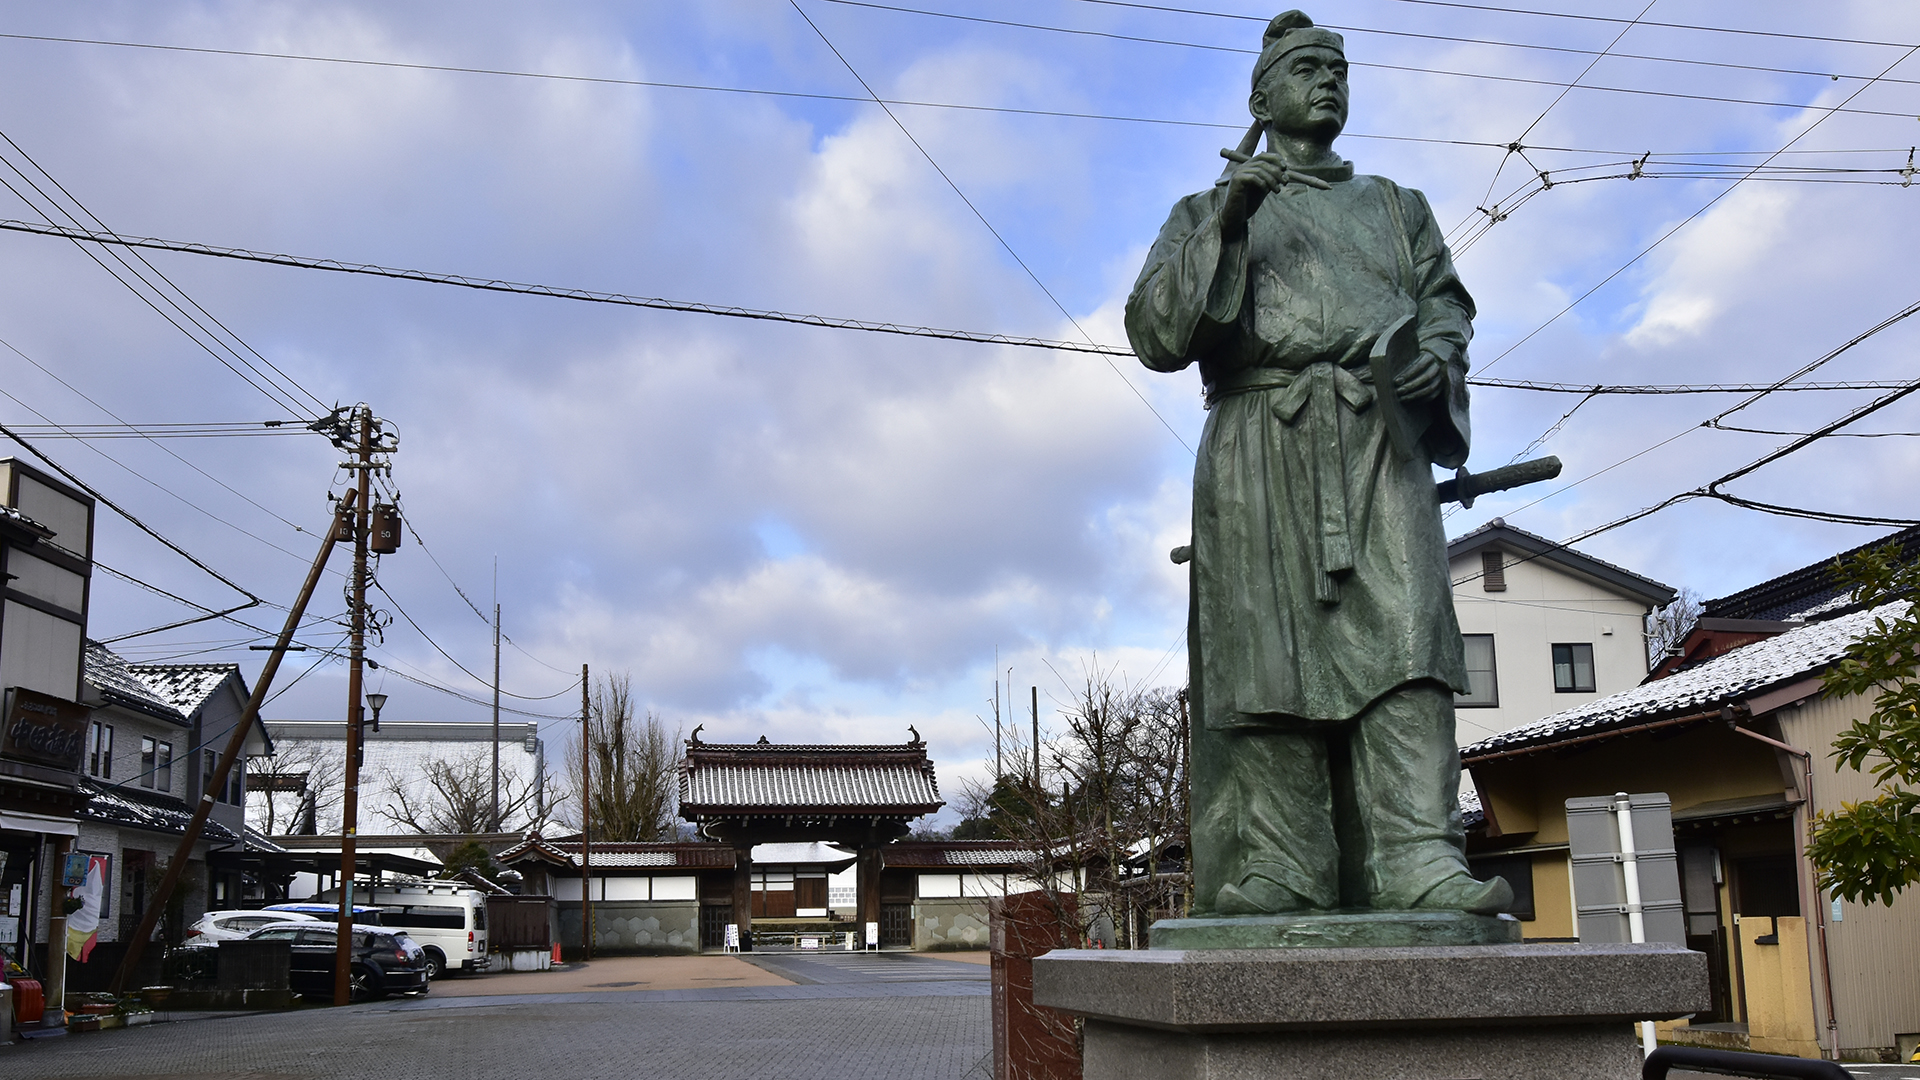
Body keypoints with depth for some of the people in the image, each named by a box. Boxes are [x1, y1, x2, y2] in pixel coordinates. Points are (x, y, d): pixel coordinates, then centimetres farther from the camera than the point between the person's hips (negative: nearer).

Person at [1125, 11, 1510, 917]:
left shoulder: (1396, 206, 30)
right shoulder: (1208, 212, 21)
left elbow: (1444, 305, 20)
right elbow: (1155, 333, 7)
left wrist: (1436, 359, -4)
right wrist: (1224, 226, -6)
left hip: (1379, 442, 2)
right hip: (1262, 443, -1)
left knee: (1402, 632, -16)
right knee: (1269, 653, -10)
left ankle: (1417, 859, -24)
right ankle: (1276, 875, -11)